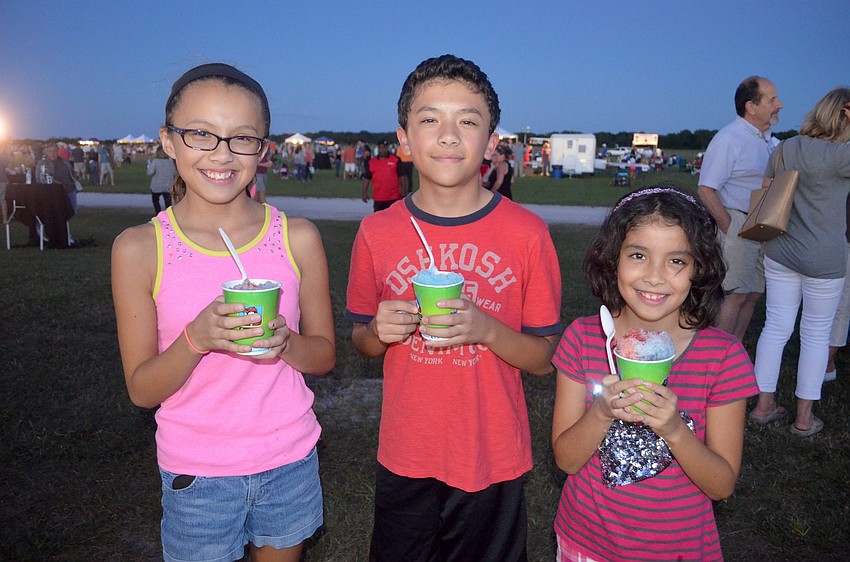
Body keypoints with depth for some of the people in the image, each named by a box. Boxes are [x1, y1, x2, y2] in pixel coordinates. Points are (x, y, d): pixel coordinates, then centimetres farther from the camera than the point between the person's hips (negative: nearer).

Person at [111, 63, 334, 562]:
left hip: (289, 461, 1)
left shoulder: (298, 238, -8)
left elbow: (325, 355, 0)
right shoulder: (140, 248, -10)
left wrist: (284, 344, -21)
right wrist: (196, 339, -26)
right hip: (195, 471, -1)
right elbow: (142, 390, -7)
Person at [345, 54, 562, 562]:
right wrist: (378, 331, -16)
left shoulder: (527, 233, -11)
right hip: (405, 462, 2)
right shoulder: (377, 233, -6)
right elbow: (362, 343, 6)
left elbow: (545, 359, -6)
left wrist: (486, 329, -24)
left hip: (494, 464, -1)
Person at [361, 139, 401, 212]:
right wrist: (365, 192, 0)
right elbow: (366, 178, 9)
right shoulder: (372, 162, 8)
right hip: (378, 199, 3)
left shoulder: (396, 160, 1)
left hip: (393, 198, -2)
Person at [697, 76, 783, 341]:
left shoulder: (771, 141, 14)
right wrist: (729, 228, -18)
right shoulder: (728, 139, -11)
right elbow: (706, 189, -17)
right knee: (735, 295, -7)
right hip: (738, 225, -8)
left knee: (753, 295, 11)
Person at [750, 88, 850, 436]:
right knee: (816, 334, 9)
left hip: (780, 253, 5)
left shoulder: (786, 148, 1)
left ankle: (764, 404, 20)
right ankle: (804, 417, 19)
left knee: (776, 327, 12)